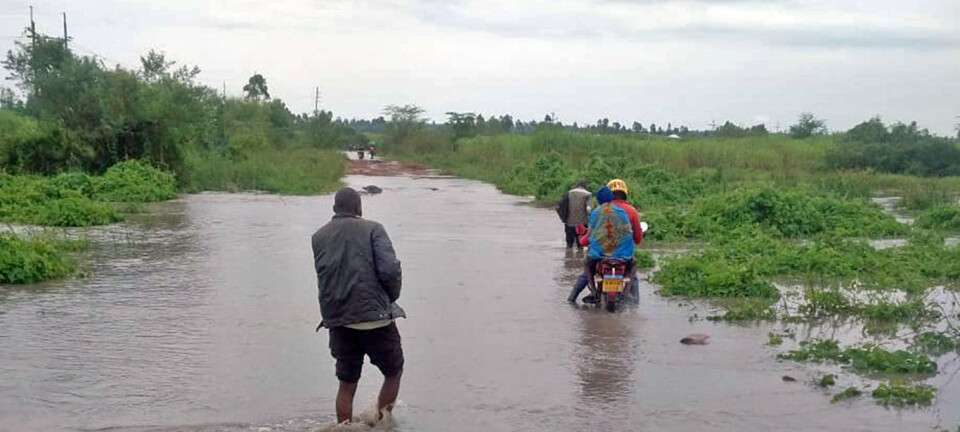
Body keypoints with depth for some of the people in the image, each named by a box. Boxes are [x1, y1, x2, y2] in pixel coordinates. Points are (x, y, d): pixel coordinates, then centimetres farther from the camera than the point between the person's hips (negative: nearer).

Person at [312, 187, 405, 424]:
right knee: (393, 372, 15)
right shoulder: (372, 229, -3)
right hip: (374, 317, -4)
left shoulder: (319, 237, 10)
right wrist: (391, 298, 3)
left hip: (337, 320, 4)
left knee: (347, 383, 14)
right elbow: (389, 270, -12)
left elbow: (324, 275, 11)